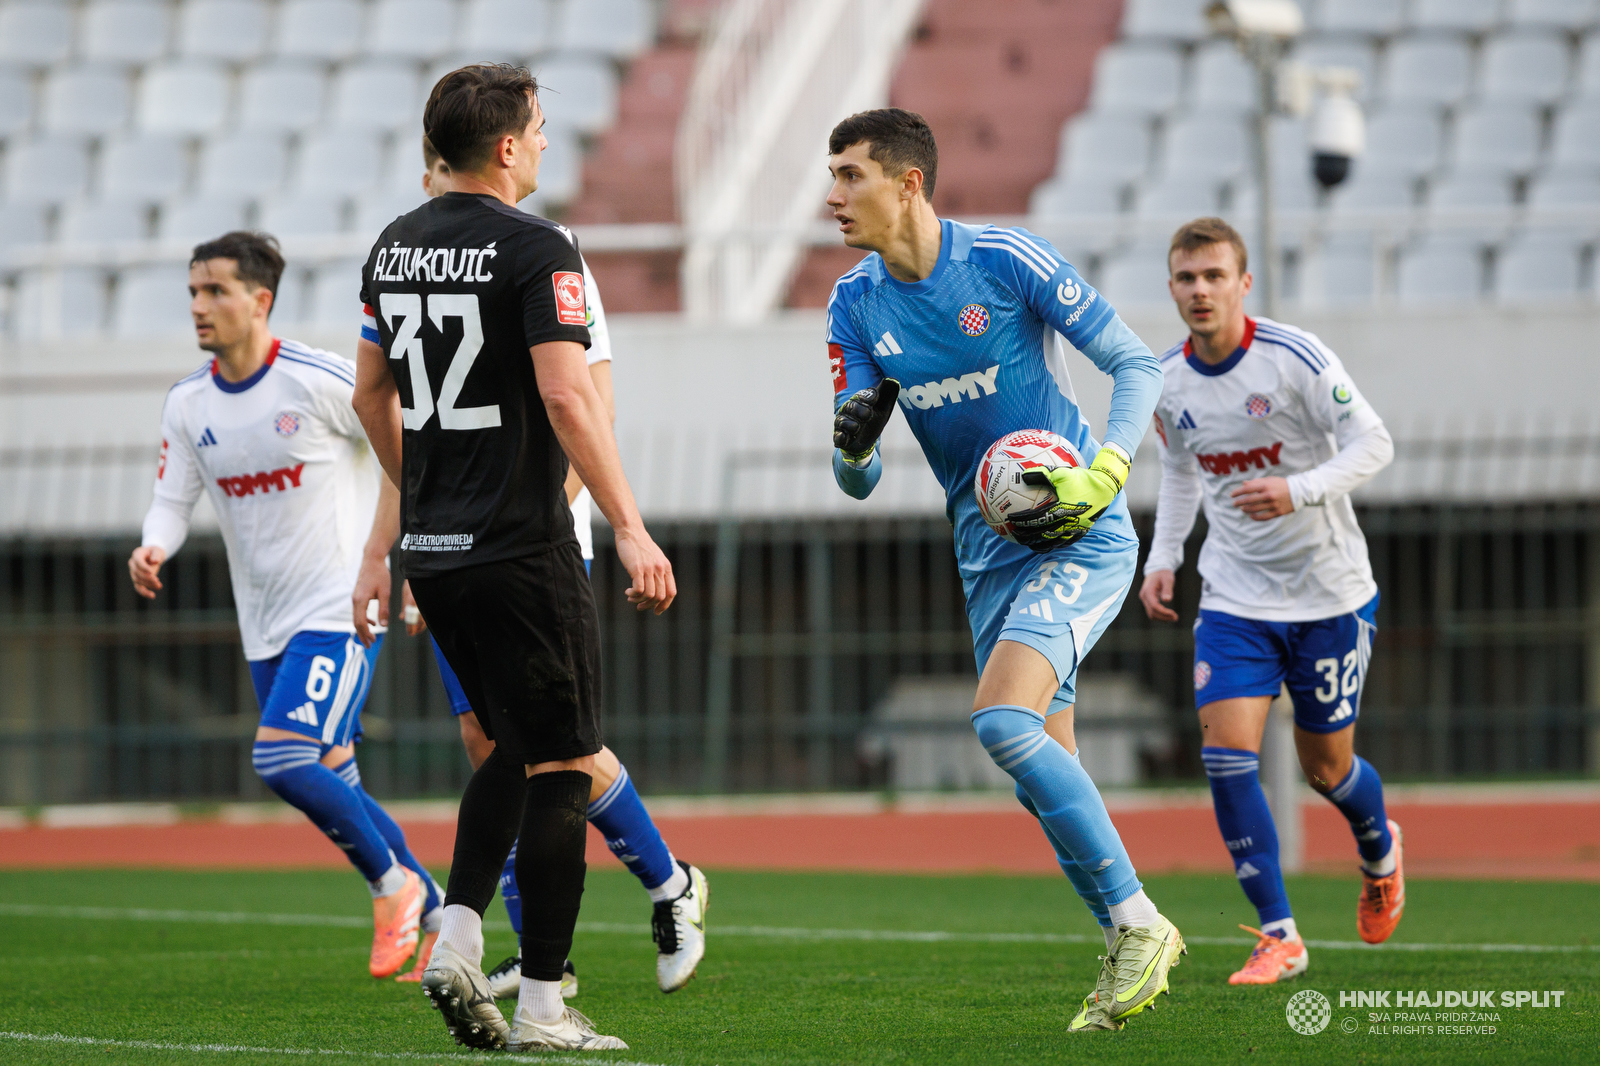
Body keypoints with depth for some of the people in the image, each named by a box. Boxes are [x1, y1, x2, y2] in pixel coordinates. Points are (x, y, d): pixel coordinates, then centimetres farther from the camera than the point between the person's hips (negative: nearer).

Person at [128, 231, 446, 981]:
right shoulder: (187, 405, 3)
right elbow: (174, 498, 3)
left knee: (280, 758, -21)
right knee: (332, 785, 10)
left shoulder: (319, 381, -14)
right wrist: (153, 549, -18)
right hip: (266, 623, 7)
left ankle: (393, 884, 0)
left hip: (341, 607, -7)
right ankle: (436, 920, 26)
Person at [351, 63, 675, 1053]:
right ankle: (543, 1005, 0)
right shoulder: (535, 248, -13)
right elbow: (567, 395, -21)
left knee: (514, 746, 21)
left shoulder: (396, 246, 10)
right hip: (522, 552, -8)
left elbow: (371, 395, 19)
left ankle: (457, 935, 6)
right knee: (561, 765, 0)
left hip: (434, 551, 8)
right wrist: (630, 528, -20)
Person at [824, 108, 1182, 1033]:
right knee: (1044, 771, 5)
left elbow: (1137, 364, -6)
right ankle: (1134, 951, 20)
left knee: (1003, 721, -24)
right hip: (990, 553, 7)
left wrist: (1104, 476, -20)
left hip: (1083, 537, -6)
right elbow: (858, 480, 5)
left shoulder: (1008, 261, -12)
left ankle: (1137, 922, -15)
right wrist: (853, 444, -18)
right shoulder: (856, 307, 4)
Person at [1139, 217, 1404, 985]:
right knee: (1226, 752, -15)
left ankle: (1380, 854, 44)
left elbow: (1374, 444, -16)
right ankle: (1278, 936, -7)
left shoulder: (1295, 358, -16)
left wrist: (1299, 491, -32)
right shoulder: (1167, 382, -1)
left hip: (1329, 594, -3)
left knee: (1325, 765, 8)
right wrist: (1162, 558, 6)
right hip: (1235, 598, 3)